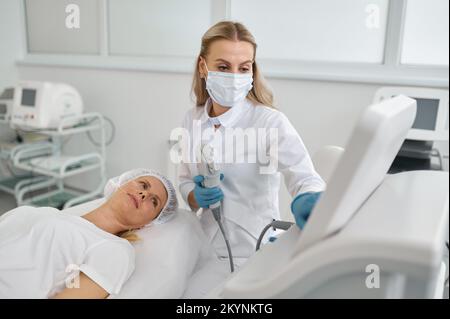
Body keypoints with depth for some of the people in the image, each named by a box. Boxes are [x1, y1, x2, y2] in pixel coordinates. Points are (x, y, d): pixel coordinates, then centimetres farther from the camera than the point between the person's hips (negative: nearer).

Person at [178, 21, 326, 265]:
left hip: (253, 252, -4)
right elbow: (185, 181, 10)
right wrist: (197, 196, -12)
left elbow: (304, 177, -28)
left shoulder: (271, 121, -14)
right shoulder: (192, 120, 1)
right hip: (208, 248, 5)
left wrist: (308, 201, -50)